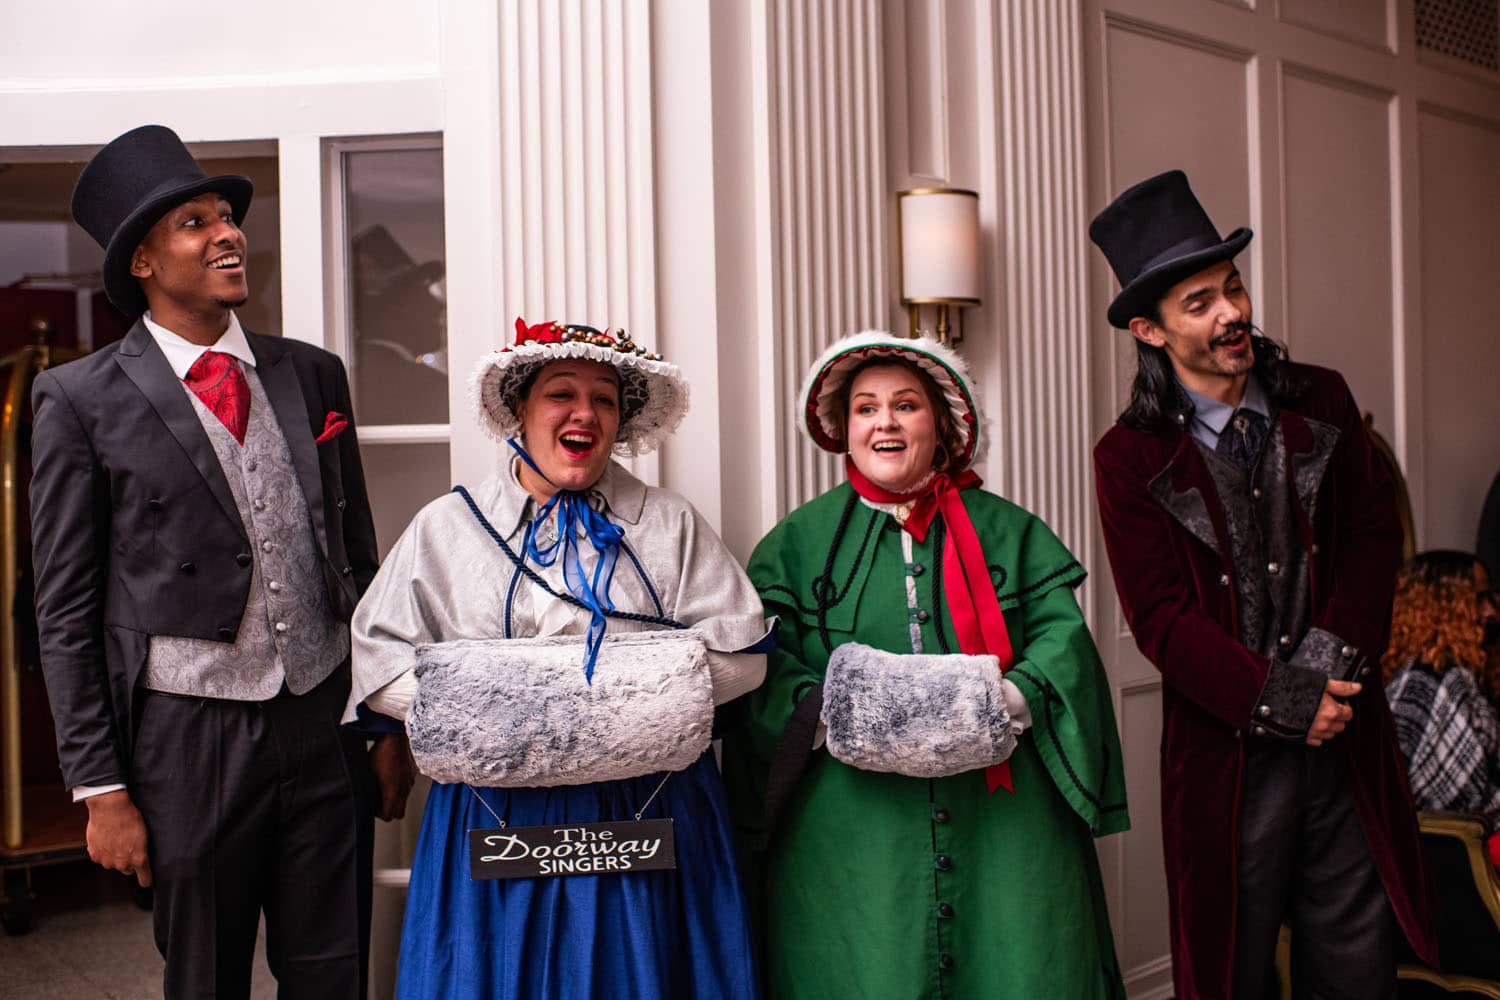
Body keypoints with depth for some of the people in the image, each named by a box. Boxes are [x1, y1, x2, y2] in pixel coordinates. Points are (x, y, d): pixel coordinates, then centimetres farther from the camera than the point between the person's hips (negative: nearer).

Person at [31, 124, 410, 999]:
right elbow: (67, 612, -3)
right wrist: (99, 786, -5)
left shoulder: (313, 374, 6)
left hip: (327, 720, 3)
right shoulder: (82, 400, -4)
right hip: (191, 731, -3)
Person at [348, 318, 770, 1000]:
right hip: (496, 821, 0)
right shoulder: (446, 525, 9)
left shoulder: (670, 524, 7)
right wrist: (474, 703, -13)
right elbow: (377, 657, 3)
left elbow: (739, 648, -1)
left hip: (648, 821, 0)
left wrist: (632, 687, -15)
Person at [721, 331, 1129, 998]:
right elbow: (764, 664, 0)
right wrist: (824, 712, -19)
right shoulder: (797, 541, 8)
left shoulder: (1007, 531, 11)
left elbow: (1063, 634, 2)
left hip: (999, 818, 2)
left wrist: (1013, 699, -17)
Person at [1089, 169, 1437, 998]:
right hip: (1227, 753, -3)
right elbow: (1160, 618, -8)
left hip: (1345, 739, 3)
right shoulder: (1131, 458, -6)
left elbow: (1375, 531, 3)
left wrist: (1333, 654, -11)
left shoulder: (1321, 403, 6)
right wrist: (1276, 701, -15)